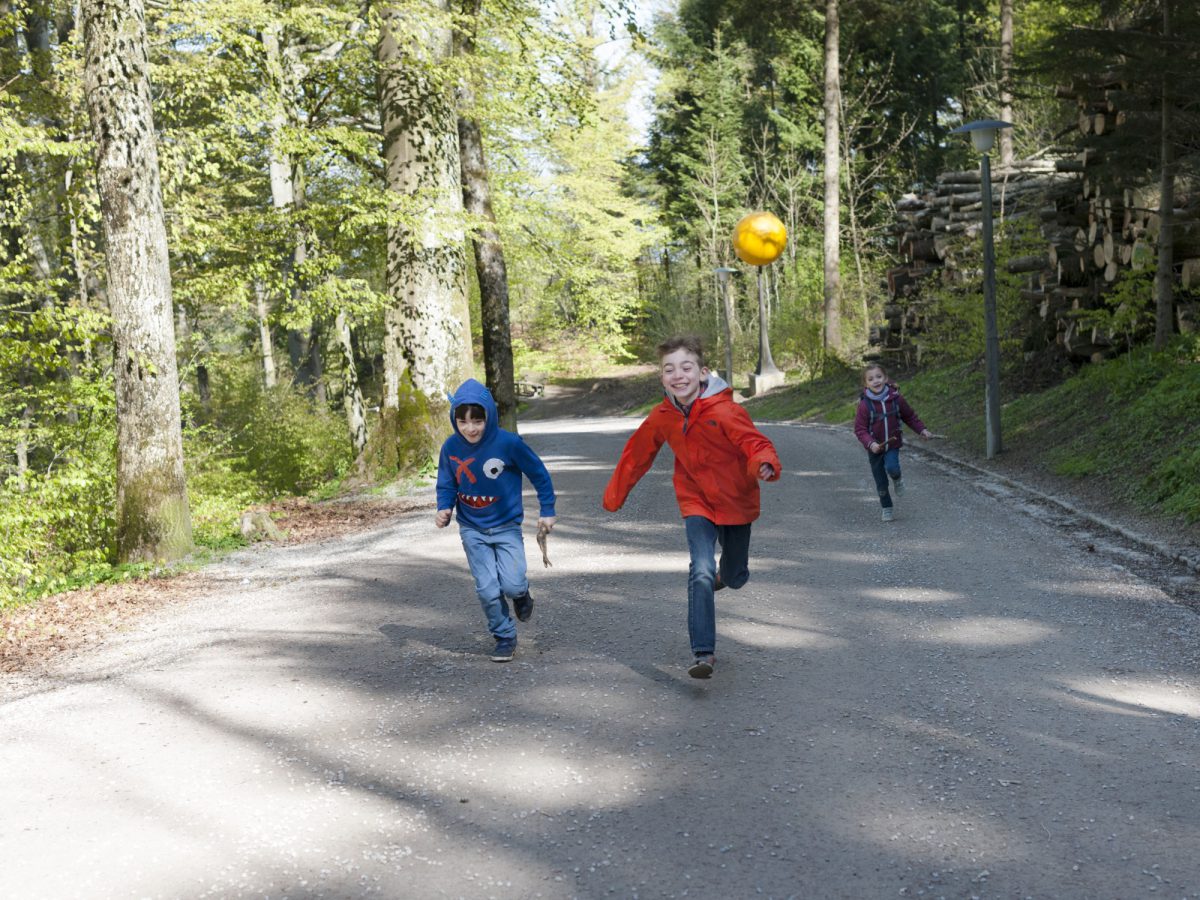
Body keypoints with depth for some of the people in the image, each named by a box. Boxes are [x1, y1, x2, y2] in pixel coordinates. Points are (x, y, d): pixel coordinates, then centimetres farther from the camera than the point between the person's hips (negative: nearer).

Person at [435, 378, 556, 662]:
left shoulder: (508, 443, -19)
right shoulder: (451, 447, -10)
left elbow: (539, 474, -6)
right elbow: (446, 485, 4)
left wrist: (547, 510, -2)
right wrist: (444, 510, -15)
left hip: (506, 527, -2)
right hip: (473, 531, 2)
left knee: (512, 585, -14)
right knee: (488, 590, -5)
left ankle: (521, 593, 23)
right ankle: (505, 637, 17)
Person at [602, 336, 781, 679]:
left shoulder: (725, 411, -23)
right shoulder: (662, 418, -10)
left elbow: (756, 443, -29)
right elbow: (637, 455, 5)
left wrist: (764, 465, -53)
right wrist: (614, 495, 13)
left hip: (736, 502, -1)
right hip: (697, 503, 1)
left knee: (735, 578, 16)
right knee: (702, 573, -20)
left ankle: (726, 571, 55)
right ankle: (703, 653, -18)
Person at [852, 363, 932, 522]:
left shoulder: (896, 399, -8)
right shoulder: (864, 405, -15)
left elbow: (910, 416, 8)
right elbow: (860, 429, -14)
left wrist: (922, 429, 0)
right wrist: (870, 443, -29)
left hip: (893, 445, 0)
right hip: (875, 448, 0)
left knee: (892, 467, -28)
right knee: (881, 482, 6)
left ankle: (897, 479, 8)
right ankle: (887, 509, 27)